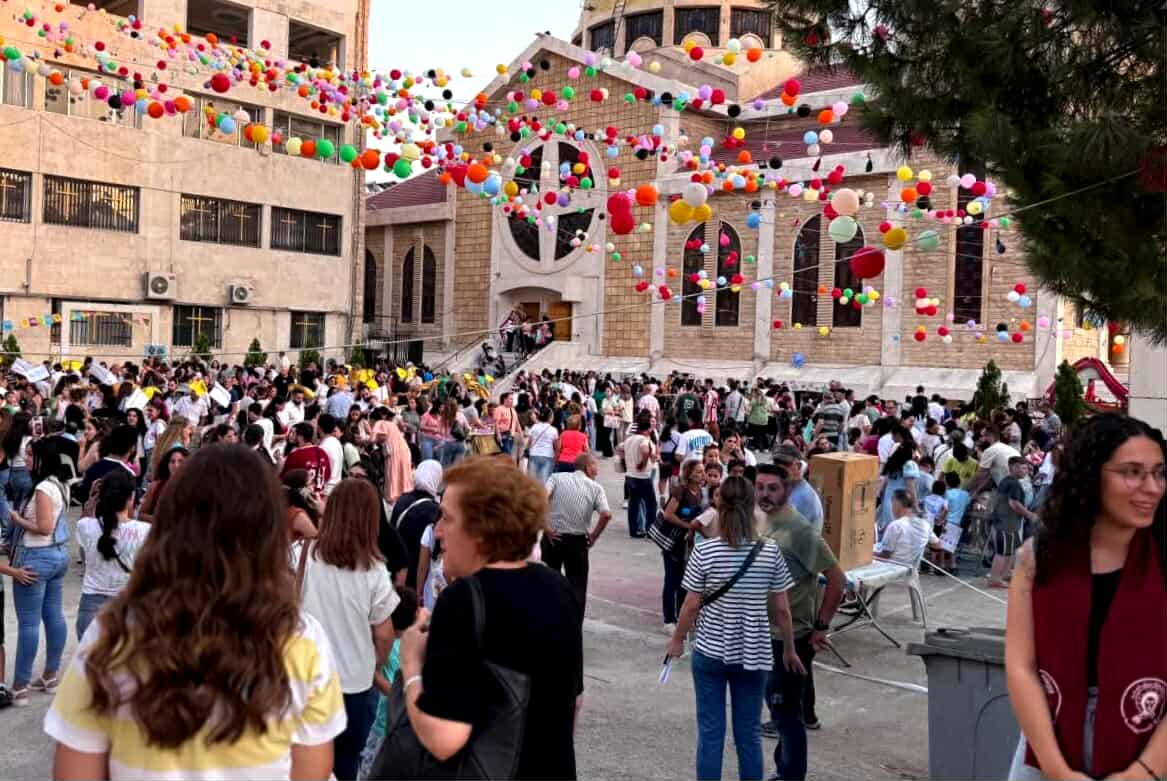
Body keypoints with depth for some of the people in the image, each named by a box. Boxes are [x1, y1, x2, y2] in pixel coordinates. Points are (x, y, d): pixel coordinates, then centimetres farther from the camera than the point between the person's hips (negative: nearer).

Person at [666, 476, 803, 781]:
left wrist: (677, 640, 9)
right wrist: (789, 650, 13)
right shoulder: (770, 552, -7)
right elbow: (781, 609, -1)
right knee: (749, 734, 13)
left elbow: (692, 606, -8)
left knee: (710, 733, 10)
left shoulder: (704, 552, -13)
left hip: (711, 653, -1)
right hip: (754, 655, 2)